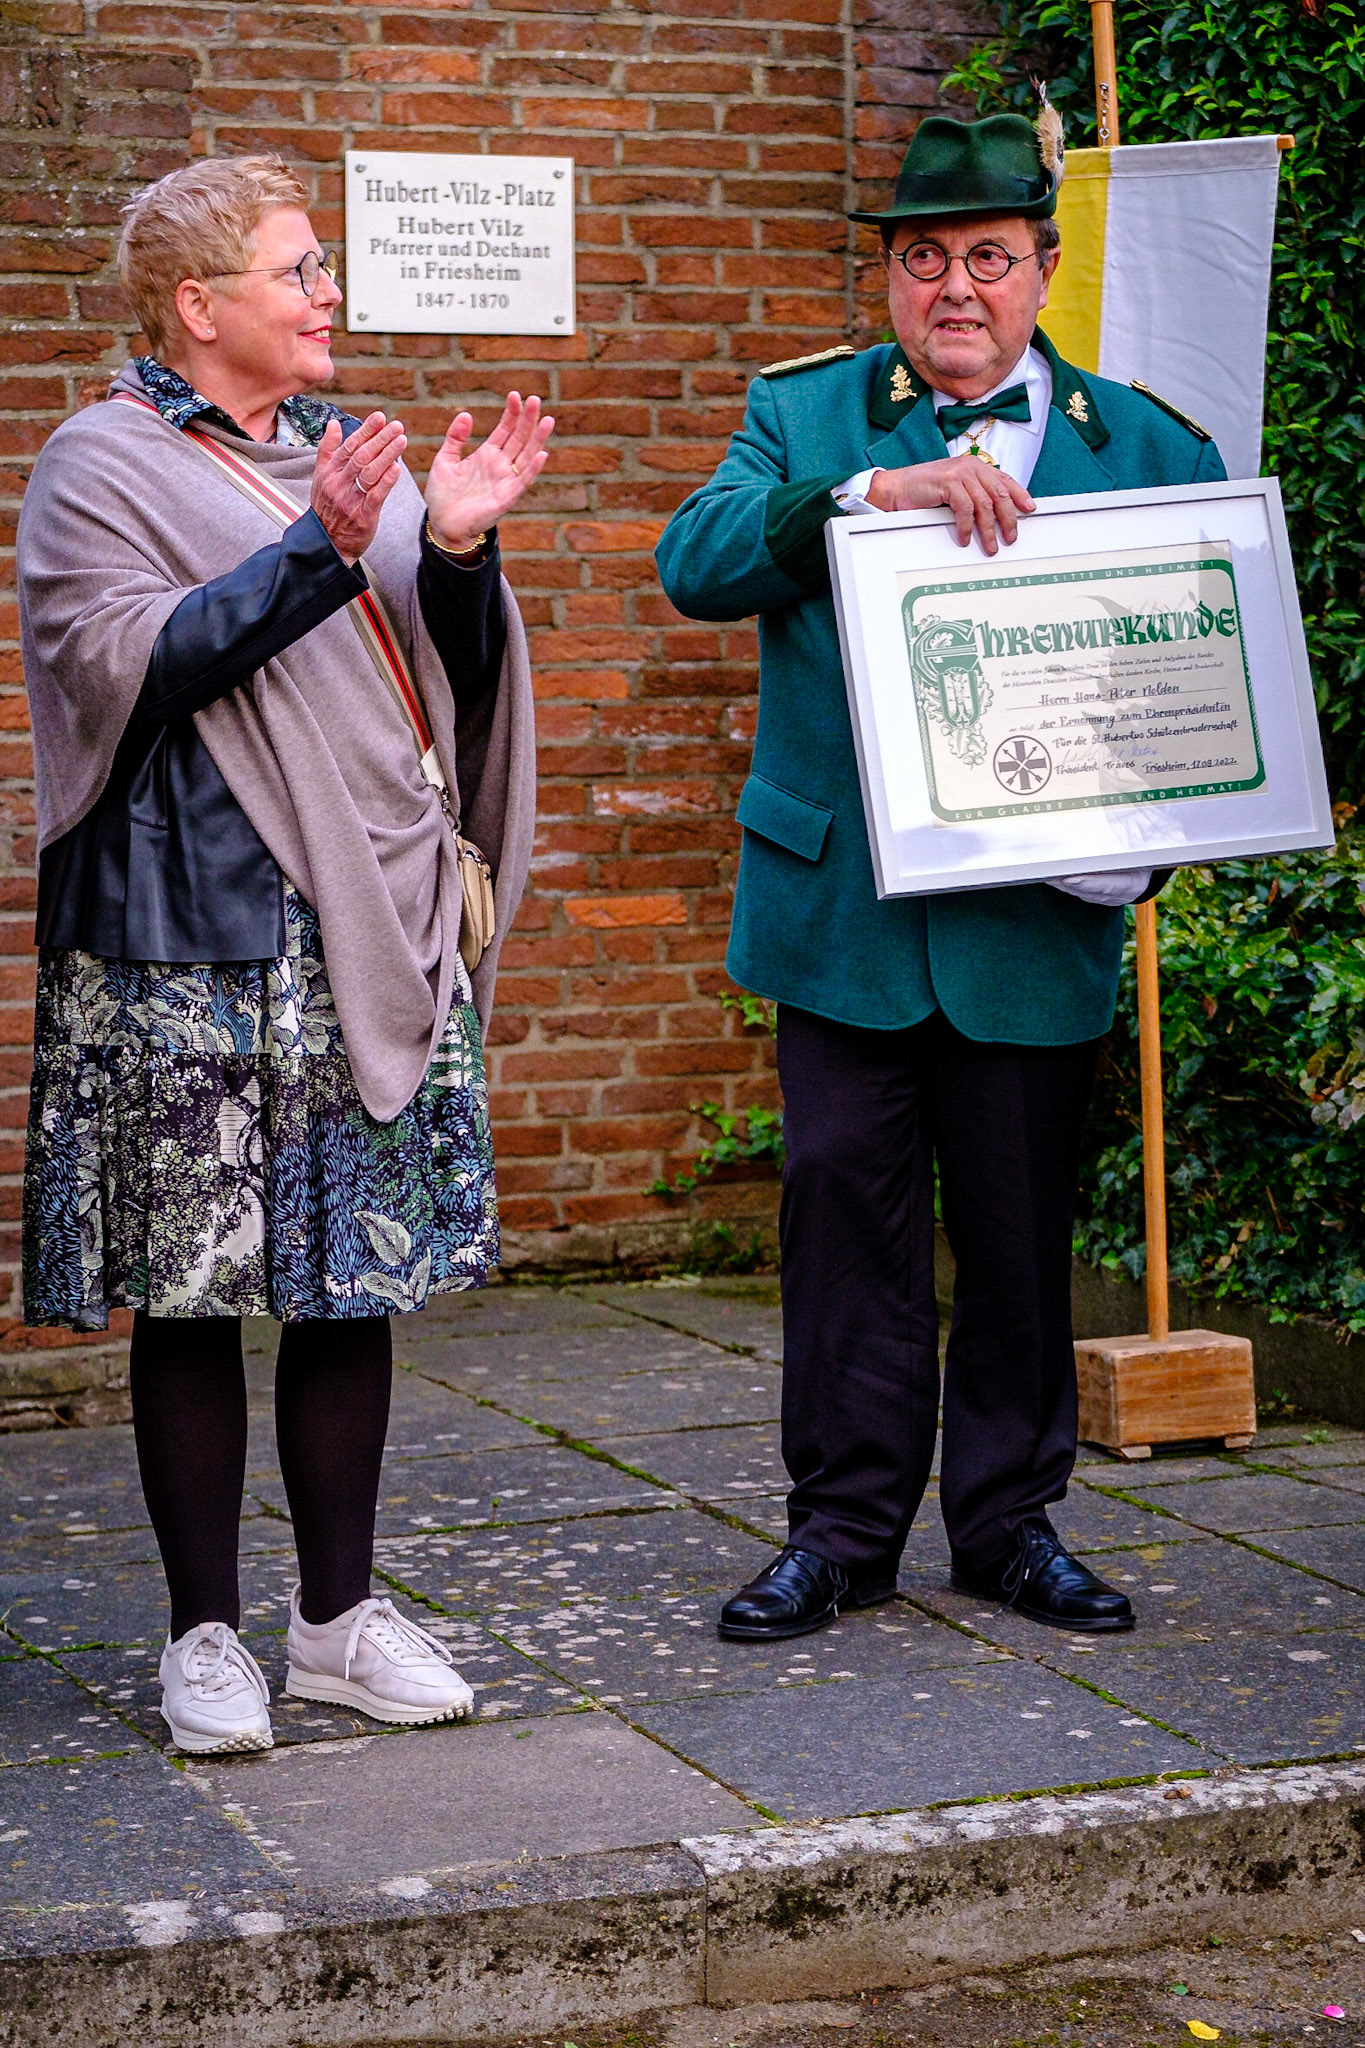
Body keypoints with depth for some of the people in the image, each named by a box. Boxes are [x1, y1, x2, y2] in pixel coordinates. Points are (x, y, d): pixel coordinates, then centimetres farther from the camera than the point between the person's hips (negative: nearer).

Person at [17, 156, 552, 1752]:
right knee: (192, 1294, 0)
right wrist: (316, 552, -21)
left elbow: (458, 676, 12)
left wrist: (458, 548, -7)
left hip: (372, 932, 5)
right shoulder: (102, 464, -1)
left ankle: (339, 1617, 18)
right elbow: (127, 663, -16)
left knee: (356, 1284, 8)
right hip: (191, 944, -5)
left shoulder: (350, 454, 16)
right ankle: (204, 1635, 11)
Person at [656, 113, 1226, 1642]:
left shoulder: (1144, 449, 6)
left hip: (1033, 919, 0)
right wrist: (873, 492, -24)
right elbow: (695, 565, -11)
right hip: (844, 911, 0)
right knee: (847, 1214, 3)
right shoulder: (803, 416, 6)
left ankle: (1007, 1517, 23)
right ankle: (842, 1529, 15)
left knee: (1021, 1230, 7)